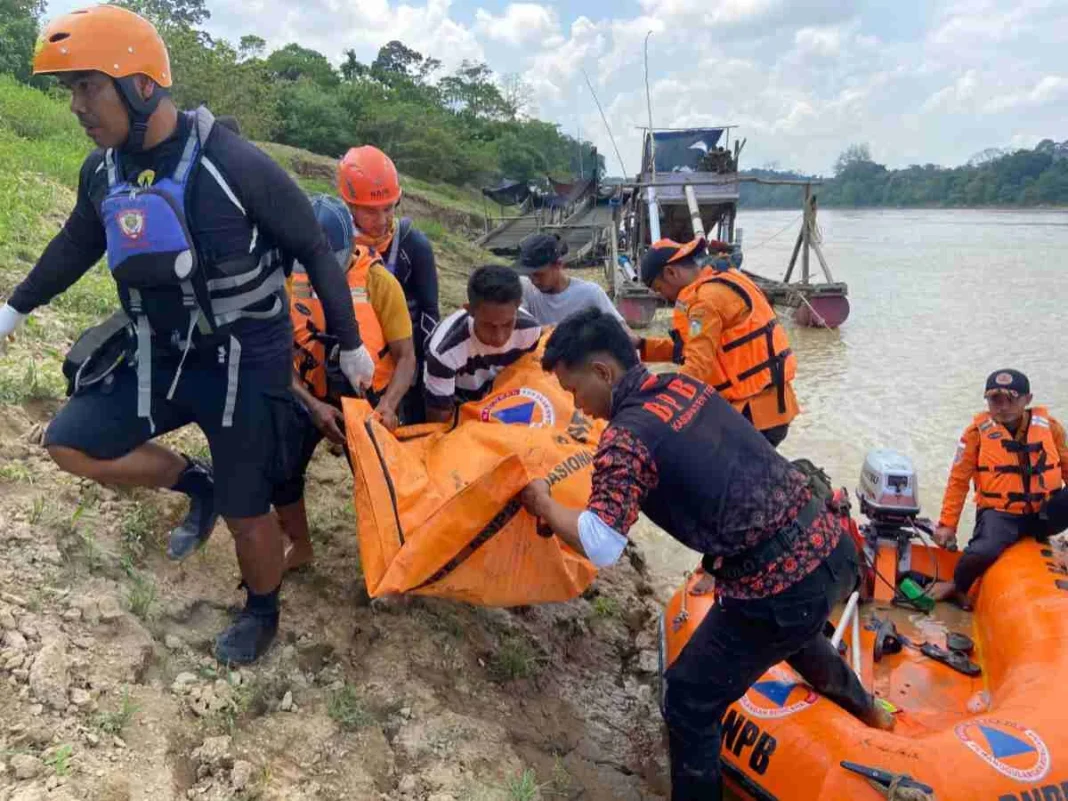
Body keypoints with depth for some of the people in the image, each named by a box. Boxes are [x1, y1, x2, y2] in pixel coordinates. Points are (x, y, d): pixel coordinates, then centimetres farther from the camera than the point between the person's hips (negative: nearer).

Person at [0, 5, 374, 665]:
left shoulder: (233, 163, -21)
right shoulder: (103, 170, -1)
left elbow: (314, 248, -12)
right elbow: (78, 243, 19)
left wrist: (350, 343, -7)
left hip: (246, 363, -6)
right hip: (163, 357, 6)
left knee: (246, 512, 4)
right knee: (70, 443, 2)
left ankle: (263, 613, 33)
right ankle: (198, 487, 21)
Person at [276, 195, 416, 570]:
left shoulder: (379, 281, -18)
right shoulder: (289, 280, -10)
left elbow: (406, 357, -15)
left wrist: (388, 404, -32)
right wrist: (313, 406, -23)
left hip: (366, 399, -2)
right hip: (310, 399, 2)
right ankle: (300, 546, 18)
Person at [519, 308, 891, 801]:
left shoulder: (626, 435, -17)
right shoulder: (683, 385, 7)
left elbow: (600, 547, -24)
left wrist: (545, 506, -5)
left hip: (781, 588, -9)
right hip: (832, 543, 9)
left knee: (689, 703, 8)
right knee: (793, 629, 40)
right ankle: (865, 709, 66)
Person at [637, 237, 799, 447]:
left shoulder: (707, 298, -18)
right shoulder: (719, 279, 13)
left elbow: (698, 368, -25)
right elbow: (691, 347, 16)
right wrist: (641, 346, 10)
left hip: (755, 410, -10)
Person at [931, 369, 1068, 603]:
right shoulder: (977, 432, -4)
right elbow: (958, 481, 0)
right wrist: (947, 524, -1)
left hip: (1045, 513, 3)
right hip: (1000, 514, -3)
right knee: (983, 551, -32)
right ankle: (957, 588, 1)